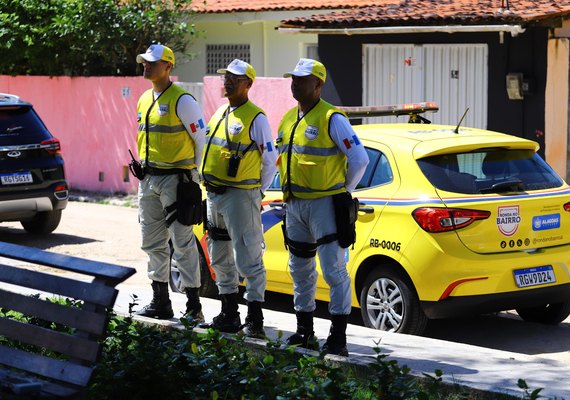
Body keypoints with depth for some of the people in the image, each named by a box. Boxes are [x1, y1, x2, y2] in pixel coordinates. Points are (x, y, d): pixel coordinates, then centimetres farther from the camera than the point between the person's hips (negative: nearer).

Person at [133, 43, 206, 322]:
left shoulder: (181, 100, -11)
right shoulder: (145, 100, 13)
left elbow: (202, 139, -9)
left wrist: (194, 176, -8)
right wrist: (145, 169, 17)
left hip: (175, 180, -8)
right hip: (148, 180, 8)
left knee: (182, 243, -8)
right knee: (153, 243, 12)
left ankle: (193, 307, -4)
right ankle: (160, 302, 22)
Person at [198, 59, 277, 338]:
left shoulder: (255, 118, -8)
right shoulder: (220, 114, 15)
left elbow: (270, 161, -4)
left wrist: (256, 192, 0)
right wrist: (211, 186, 17)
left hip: (240, 196, -9)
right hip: (214, 195, 9)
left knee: (248, 259, -8)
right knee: (220, 258, 14)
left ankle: (255, 320, -5)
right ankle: (228, 315, 23)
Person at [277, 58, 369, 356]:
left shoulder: (332, 119, -11)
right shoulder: (288, 120, 12)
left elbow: (359, 159, -12)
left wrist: (343, 193, -4)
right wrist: (290, 192, 16)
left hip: (324, 205, -8)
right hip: (294, 205, 8)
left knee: (334, 271, -8)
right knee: (300, 270, 14)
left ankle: (338, 337, -6)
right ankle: (304, 332, 25)